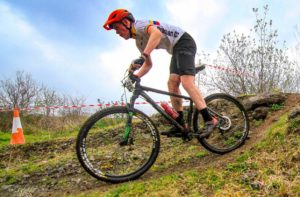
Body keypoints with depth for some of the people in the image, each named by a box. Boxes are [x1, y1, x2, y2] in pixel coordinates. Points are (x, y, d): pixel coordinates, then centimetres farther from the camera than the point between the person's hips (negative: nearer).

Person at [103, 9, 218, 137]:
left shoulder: (139, 24, -13)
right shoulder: (139, 42, 15)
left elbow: (156, 32, -36)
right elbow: (148, 64, 18)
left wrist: (143, 56, -45)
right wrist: (135, 76, 2)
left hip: (184, 42, -10)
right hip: (176, 50, 10)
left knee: (187, 82, -23)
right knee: (172, 83, -1)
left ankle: (209, 120, -25)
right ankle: (180, 125, -1)